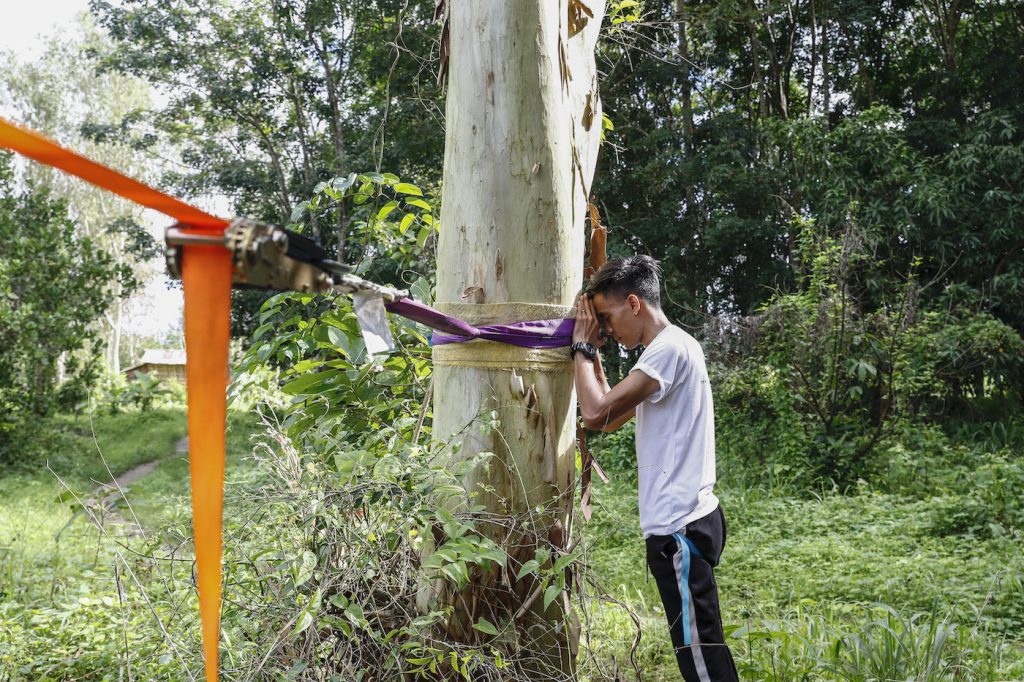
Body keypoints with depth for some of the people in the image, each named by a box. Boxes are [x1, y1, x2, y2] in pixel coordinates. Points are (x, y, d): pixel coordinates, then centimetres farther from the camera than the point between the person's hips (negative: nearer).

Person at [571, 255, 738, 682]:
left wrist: (582, 347, -8)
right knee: (698, 646, 15)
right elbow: (612, 417, 23)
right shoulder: (670, 349, 17)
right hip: (687, 519, 10)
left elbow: (596, 413, -22)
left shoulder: (669, 349, -15)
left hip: (679, 527, -10)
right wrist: (592, 353, 15)